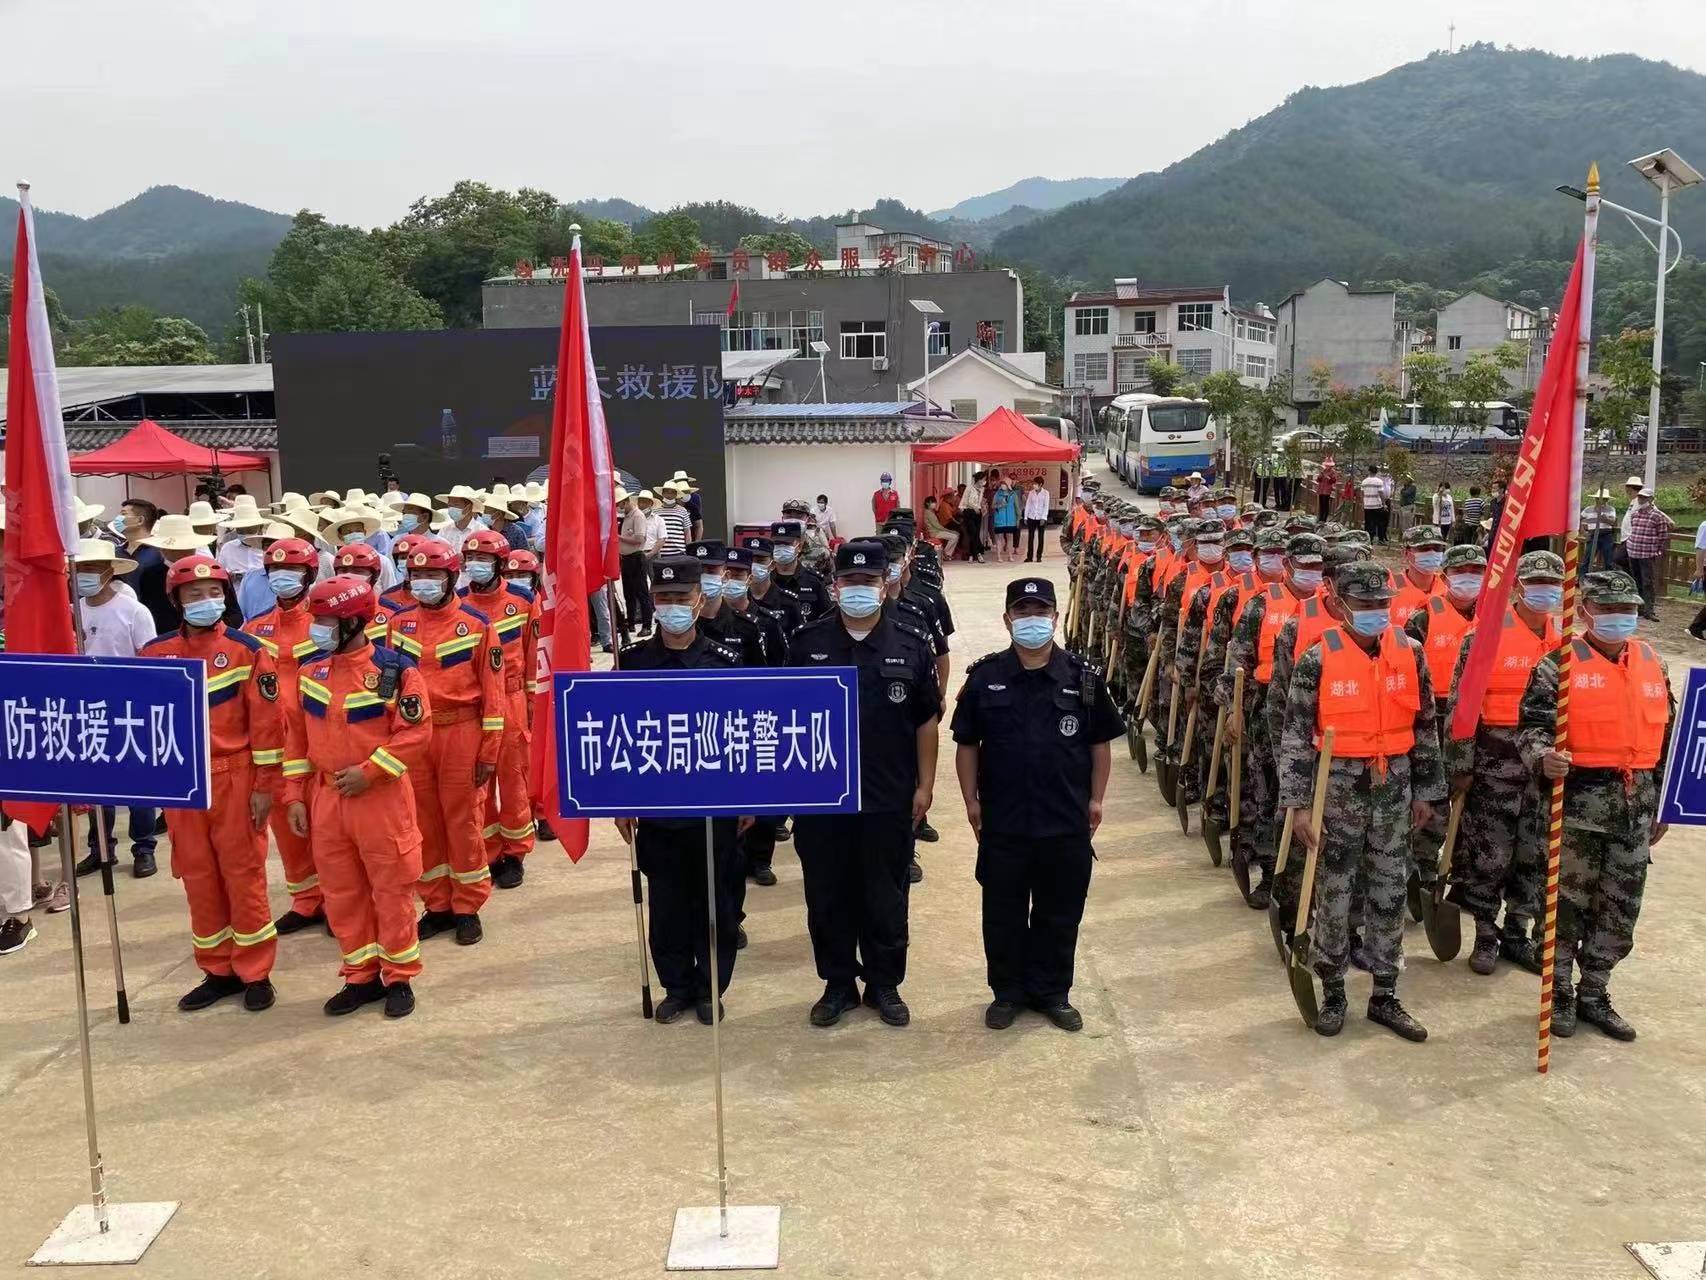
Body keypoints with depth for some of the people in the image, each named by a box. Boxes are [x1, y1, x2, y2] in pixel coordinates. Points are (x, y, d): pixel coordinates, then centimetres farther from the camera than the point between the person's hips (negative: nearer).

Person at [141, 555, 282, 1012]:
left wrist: (264, 786, -8)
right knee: (197, 876, 11)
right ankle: (218, 971, 24)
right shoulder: (154, 653, 4)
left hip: (236, 780, -3)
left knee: (243, 875, 3)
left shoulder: (247, 649, -6)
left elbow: (266, 721, -7)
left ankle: (255, 973, 15)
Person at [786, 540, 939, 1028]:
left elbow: (926, 720, 2)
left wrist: (924, 785, -1)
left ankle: (885, 984, 27)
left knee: (886, 896, 11)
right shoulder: (807, 643, -1)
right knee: (827, 896, 10)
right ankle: (838, 984, 26)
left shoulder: (911, 644, -1)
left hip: (890, 799, 0)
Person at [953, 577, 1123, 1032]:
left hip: (1067, 824, 0)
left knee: (1060, 913, 12)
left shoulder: (1083, 679, -2)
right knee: (1003, 912, 11)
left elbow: (1099, 744, 6)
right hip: (1002, 823, 0)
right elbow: (966, 744, 4)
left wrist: (1096, 800, 3)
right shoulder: (985, 677, -2)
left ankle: (1052, 992, 29)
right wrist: (971, 800, 0)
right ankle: (1007, 991, 28)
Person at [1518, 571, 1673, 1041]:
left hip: (1635, 805, 5)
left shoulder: (1652, 664, 9)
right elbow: (1532, 725, -11)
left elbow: (1666, 737, 16)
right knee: (1569, 903, 5)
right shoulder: (1559, 665, -8)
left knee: (1621, 907, 12)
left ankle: (1594, 994, 27)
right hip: (1580, 801, -5)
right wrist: (1543, 757, -33)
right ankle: (1560, 994, 21)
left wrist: (1662, 805, 17)